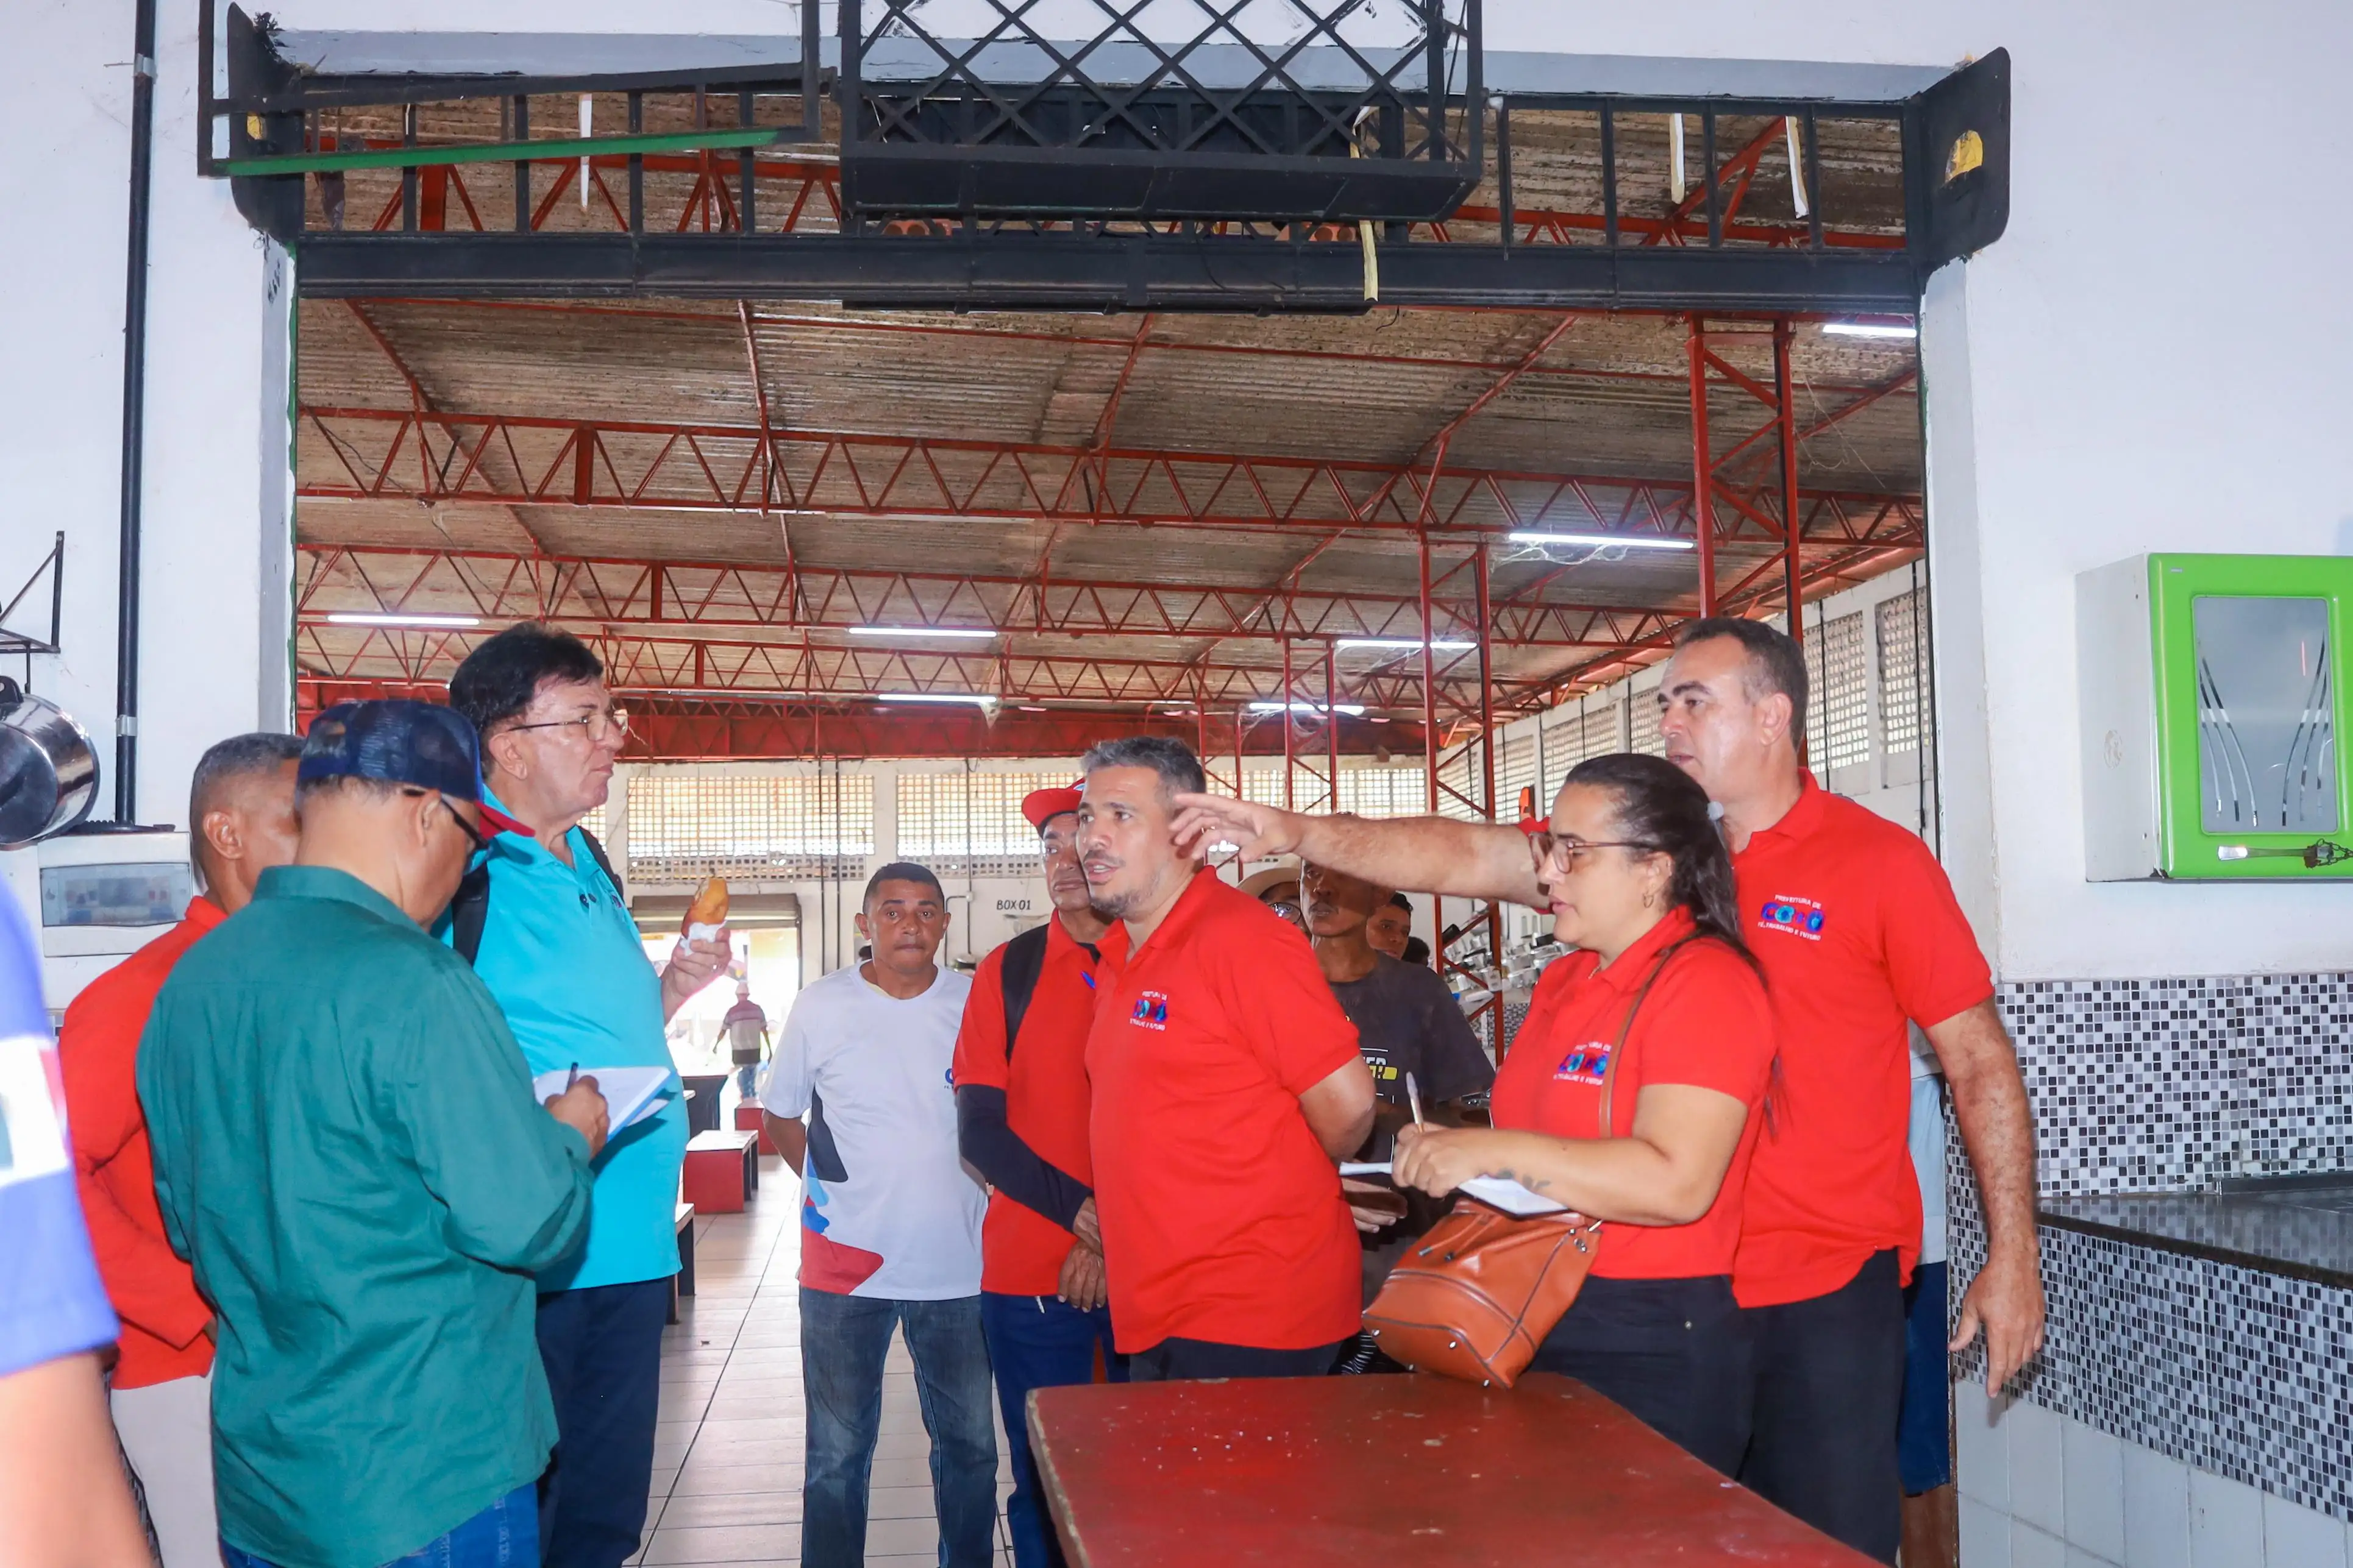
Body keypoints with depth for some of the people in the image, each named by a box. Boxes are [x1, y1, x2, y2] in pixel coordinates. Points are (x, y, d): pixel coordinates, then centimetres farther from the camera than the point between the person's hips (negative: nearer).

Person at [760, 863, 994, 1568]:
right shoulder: (821, 1007, -2)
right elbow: (780, 1114, 7)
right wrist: (828, 1184, -3)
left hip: (958, 1265, 2)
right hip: (846, 1265, -1)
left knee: (970, 1445, 13)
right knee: (837, 1452, 9)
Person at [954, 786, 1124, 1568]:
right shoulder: (1007, 971, 3)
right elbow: (978, 1130, -2)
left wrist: (1122, 1240, -10)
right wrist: (1084, 1213, -15)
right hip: (1032, 1271, 1)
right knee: (1044, 1484, 8)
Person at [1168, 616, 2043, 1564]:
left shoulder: (1878, 862, -6)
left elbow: (1979, 1061, -3)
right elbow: (1473, 859, -2)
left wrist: (2012, 1256, -6)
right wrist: (1297, 834, -11)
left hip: (1826, 1292, -4)